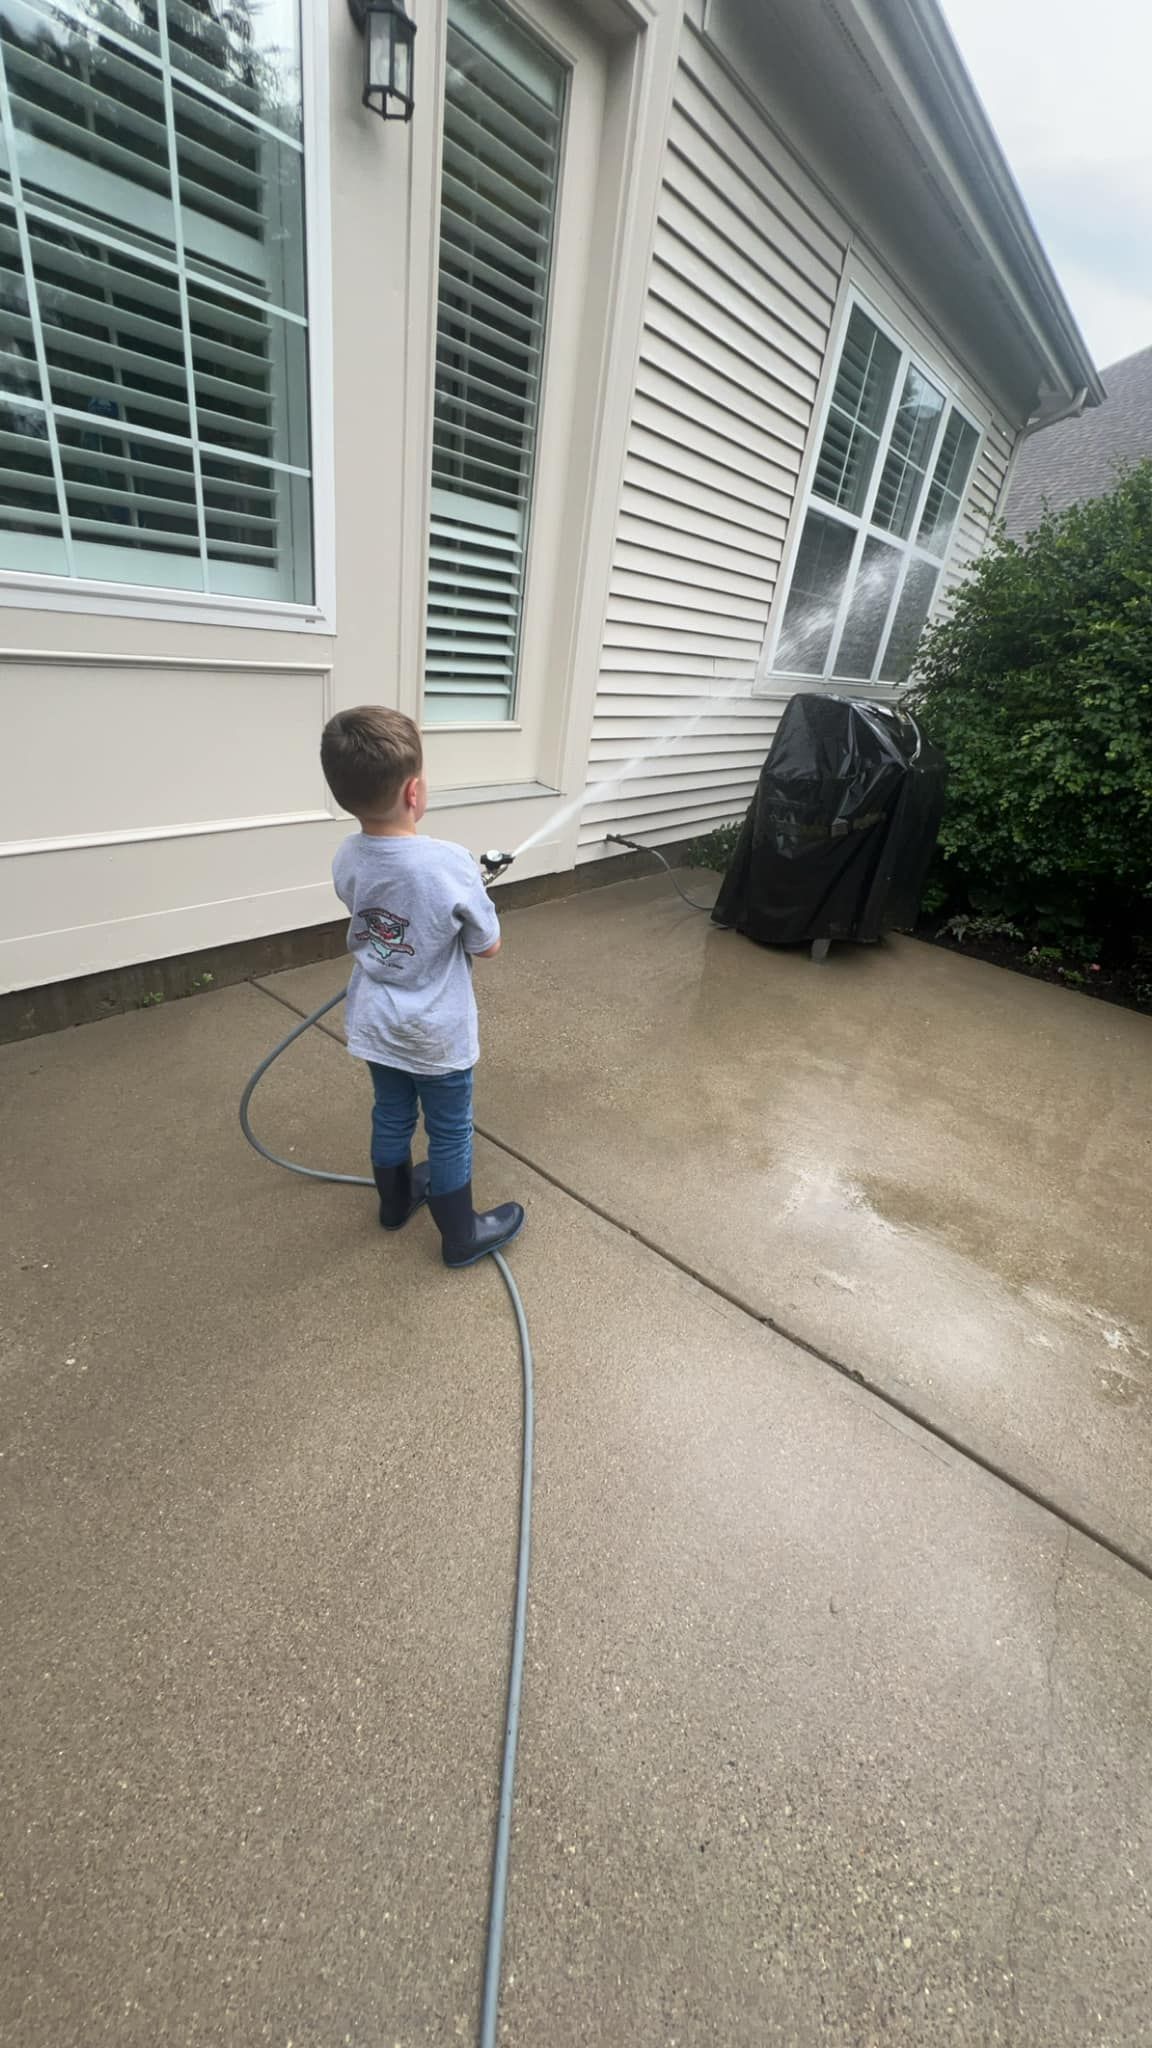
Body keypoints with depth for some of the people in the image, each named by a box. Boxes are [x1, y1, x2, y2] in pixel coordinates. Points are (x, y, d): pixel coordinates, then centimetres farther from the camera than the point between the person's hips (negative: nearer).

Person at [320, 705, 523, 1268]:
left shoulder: (347, 860, -8)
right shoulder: (450, 864, -27)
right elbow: (489, 947, -15)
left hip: (376, 1026, 6)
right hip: (436, 1033, -5)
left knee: (391, 1118, 25)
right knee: (450, 1135, 13)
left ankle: (396, 1201, 49)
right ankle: (461, 1236, 32)